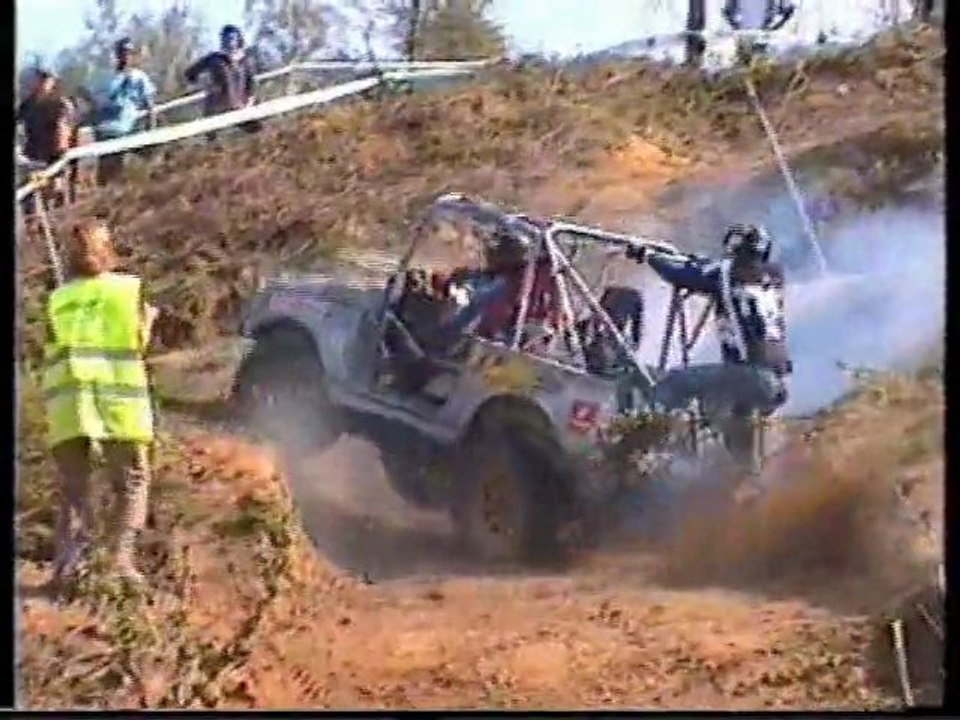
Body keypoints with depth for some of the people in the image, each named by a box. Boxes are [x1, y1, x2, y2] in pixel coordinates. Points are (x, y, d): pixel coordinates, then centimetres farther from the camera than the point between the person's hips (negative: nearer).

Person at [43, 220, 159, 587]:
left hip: (65, 400, 2)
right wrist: (147, 319, 26)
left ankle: (68, 550, -8)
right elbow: (139, 343, 9)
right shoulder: (129, 287, 6)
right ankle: (121, 553, -11)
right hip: (119, 397, -2)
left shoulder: (57, 299, 13)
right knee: (131, 481, 8)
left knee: (72, 485, 11)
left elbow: (54, 351, 11)